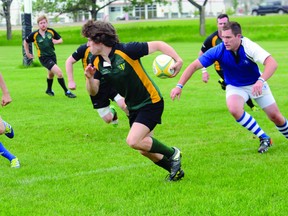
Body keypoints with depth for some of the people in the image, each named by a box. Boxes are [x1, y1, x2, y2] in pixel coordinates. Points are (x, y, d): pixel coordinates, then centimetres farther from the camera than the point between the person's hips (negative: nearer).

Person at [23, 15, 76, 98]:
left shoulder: (51, 31, -4)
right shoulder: (34, 35, -12)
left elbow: (60, 39, 6)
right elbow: (25, 41, 4)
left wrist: (57, 41, -16)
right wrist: (27, 53, 5)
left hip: (52, 55, 5)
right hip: (44, 58, -5)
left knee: (51, 73, 25)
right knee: (59, 72, -19)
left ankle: (49, 90, 51)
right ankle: (67, 92, -9)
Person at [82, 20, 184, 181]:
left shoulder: (125, 50, -24)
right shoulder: (97, 62, -4)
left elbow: (158, 45, -21)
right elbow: (93, 91, -2)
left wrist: (178, 60, -34)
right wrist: (90, 78, -24)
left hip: (151, 102, -8)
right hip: (134, 107, 8)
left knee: (133, 141, -21)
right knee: (144, 149, 11)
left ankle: (172, 154, 0)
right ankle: (175, 170, 32)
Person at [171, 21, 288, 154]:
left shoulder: (248, 46, -30)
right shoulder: (218, 51, -25)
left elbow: (272, 63, -39)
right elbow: (195, 65, -20)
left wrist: (261, 81, -55)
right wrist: (179, 86, -28)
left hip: (256, 84, -1)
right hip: (235, 87, 1)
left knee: (275, 116, 0)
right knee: (234, 109, -30)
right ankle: (264, 138, -12)